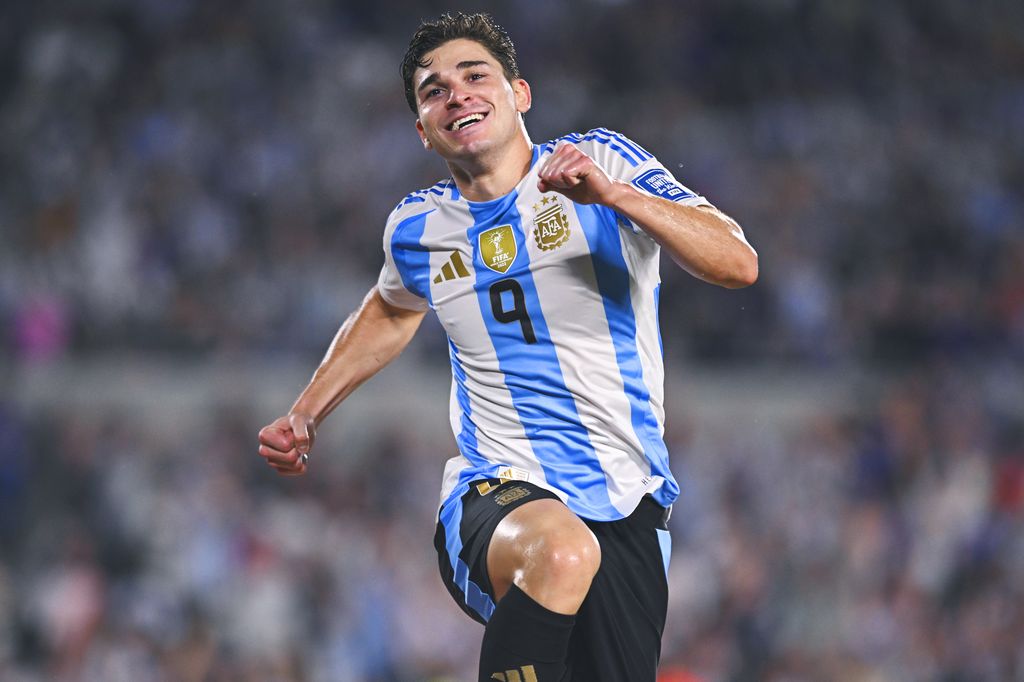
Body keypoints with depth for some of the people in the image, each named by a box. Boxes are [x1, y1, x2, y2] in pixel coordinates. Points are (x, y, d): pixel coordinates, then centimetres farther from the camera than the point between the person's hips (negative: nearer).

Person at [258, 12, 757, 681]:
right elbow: (391, 312, 35)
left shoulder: (604, 161, 2)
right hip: (498, 494, -1)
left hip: (628, 503, 1)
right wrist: (304, 415, 29)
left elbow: (738, 265, -10)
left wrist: (613, 194, -21)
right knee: (561, 551, -37)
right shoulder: (417, 228, 10)